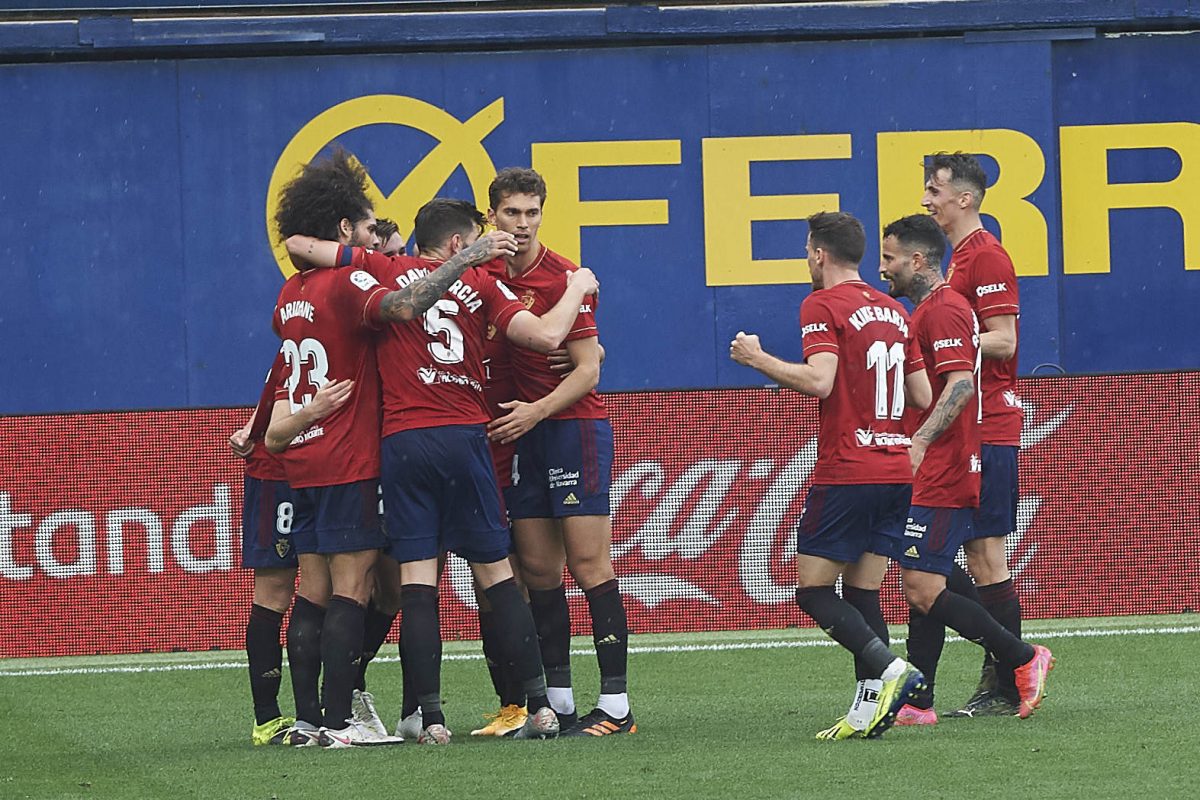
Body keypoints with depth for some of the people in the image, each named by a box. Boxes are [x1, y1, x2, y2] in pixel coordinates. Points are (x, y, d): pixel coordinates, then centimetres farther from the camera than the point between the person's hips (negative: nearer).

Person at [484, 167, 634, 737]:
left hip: (574, 426, -6)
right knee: (537, 567, 5)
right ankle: (557, 702, 9)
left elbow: (588, 370, -11)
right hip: (522, 434, 6)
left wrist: (538, 410, -20)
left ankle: (615, 704, -9)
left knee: (589, 564, -8)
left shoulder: (562, 277, -10)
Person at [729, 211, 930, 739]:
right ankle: (868, 711, -1)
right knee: (863, 592, 9)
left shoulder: (823, 305, -7)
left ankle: (890, 669, -20)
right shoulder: (893, 311, 15)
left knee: (813, 590, -1)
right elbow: (922, 396, 17)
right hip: (896, 472, 7)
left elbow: (819, 380, -21)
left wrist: (757, 359, -8)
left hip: (846, 473, -7)